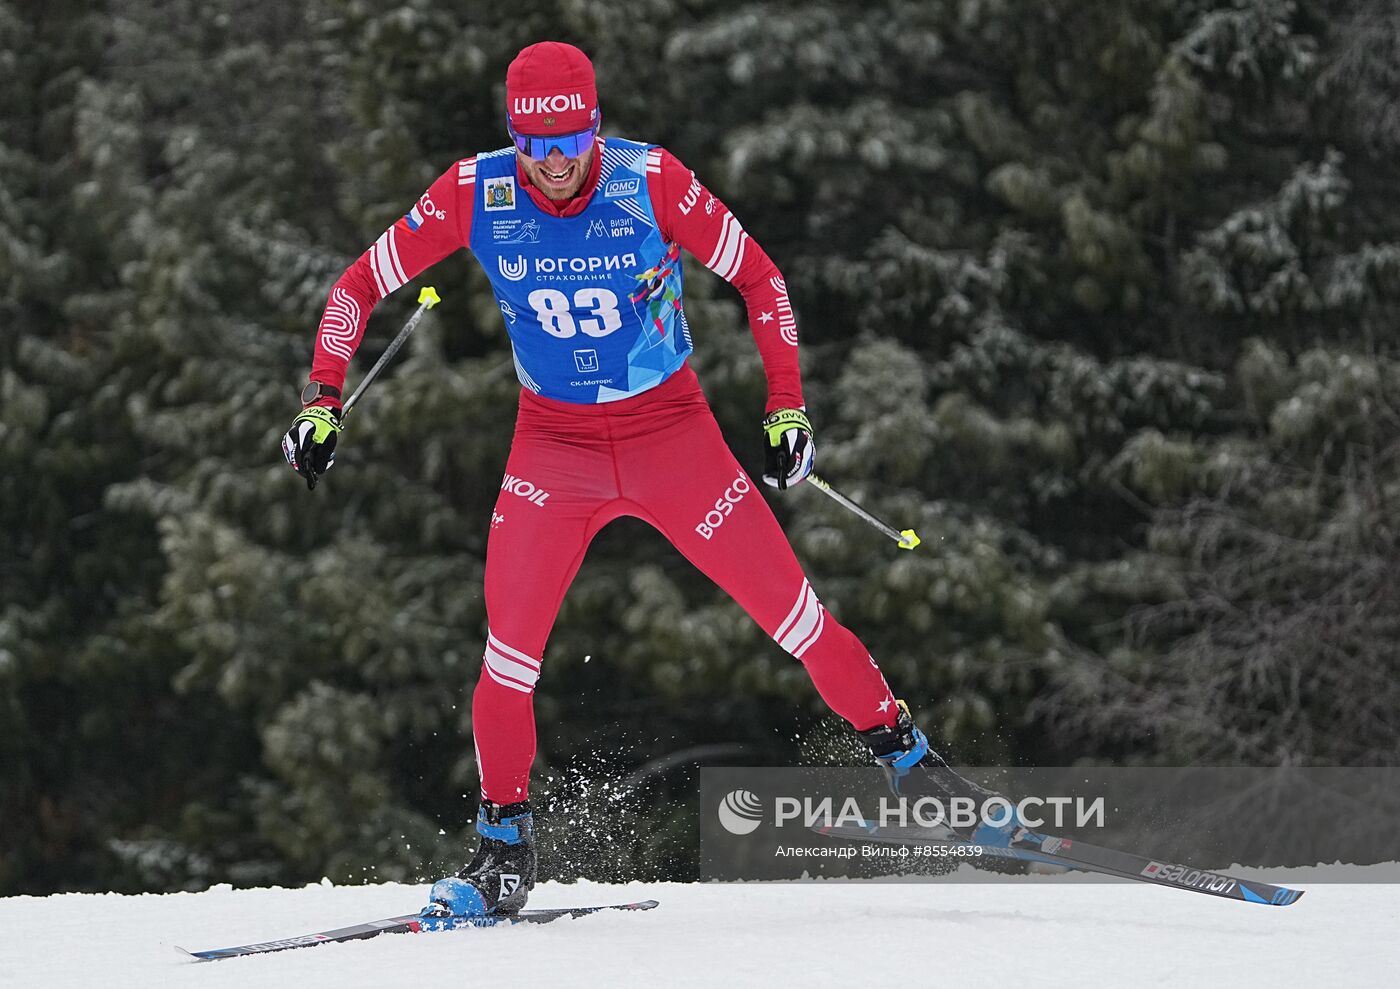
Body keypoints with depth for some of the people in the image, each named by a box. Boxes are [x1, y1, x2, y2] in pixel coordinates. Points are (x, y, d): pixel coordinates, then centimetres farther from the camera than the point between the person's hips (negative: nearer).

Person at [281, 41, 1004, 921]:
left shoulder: (651, 180, -17)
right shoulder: (475, 194, -14)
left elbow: (758, 277, -5)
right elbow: (361, 285, -3)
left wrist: (787, 408, -7)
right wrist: (323, 401, -11)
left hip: (673, 432, -1)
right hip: (555, 445, 1)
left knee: (788, 604, -2)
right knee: (510, 643, -12)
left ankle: (904, 752, 15)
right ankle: (505, 839, 3)